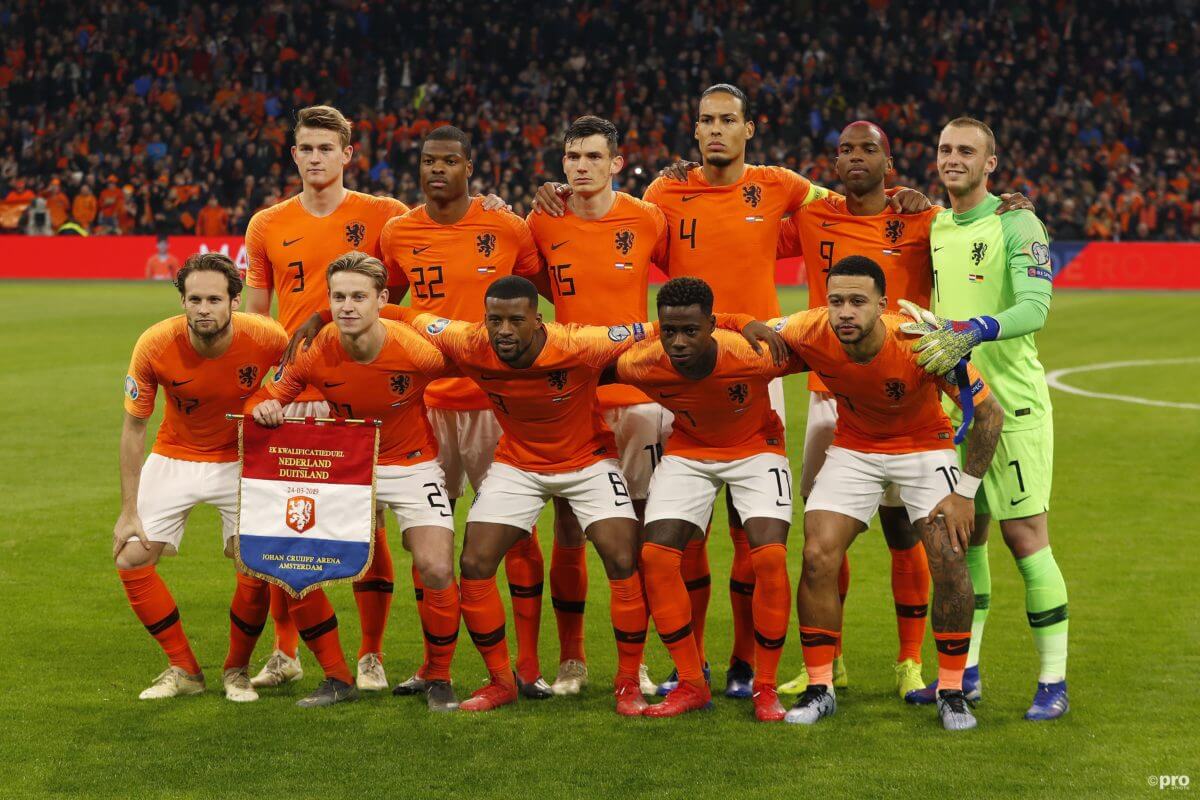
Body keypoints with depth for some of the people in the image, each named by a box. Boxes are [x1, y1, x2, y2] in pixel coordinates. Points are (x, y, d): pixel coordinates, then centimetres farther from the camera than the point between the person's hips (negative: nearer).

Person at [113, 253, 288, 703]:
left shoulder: (268, 339, -25)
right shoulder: (155, 345, -24)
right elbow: (133, 429, -12)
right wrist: (129, 511, -12)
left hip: (243, 459, -1)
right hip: (175, 458, 1)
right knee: (131, 560, -6)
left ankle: (237, 670, 10)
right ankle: (184, 669, 11)